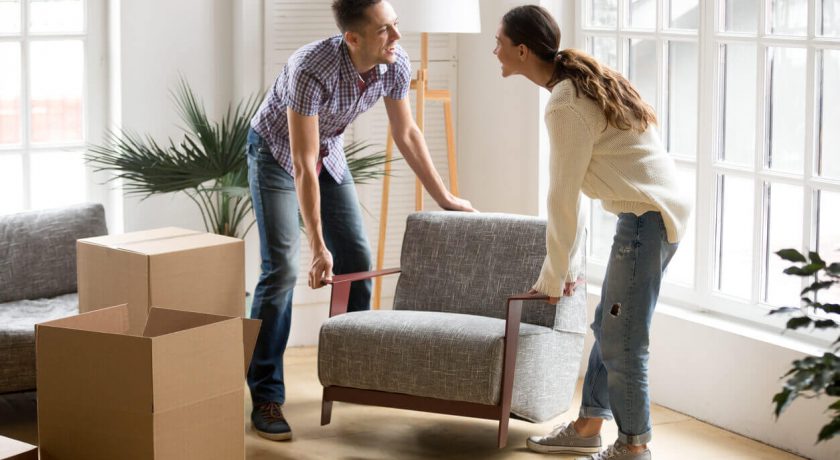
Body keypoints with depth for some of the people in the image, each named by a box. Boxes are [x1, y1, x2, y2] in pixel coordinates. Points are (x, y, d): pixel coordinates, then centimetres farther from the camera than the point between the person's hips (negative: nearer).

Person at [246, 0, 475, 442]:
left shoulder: (395, 63, -19)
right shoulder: (312, 70, -38)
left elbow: (406, 133, -2)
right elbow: (303, 166, -35)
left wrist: (445, 198, 3)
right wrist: (318, 247, -34)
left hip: (329, 151, 6)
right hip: (276, 151, -6)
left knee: (356, 259, 4)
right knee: (282, 268, -16)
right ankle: (265, 397, -12)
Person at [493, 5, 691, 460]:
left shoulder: (565, 106, -18)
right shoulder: (578, 83, 11)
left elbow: (563, 199, -15)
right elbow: (568, 192, 13)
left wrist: (553, 275, -5)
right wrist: (563, 264, 15)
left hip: (647, 217, -10)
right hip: (654, 212, 10)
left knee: (621, 341, -1)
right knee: (608, 326, 18)